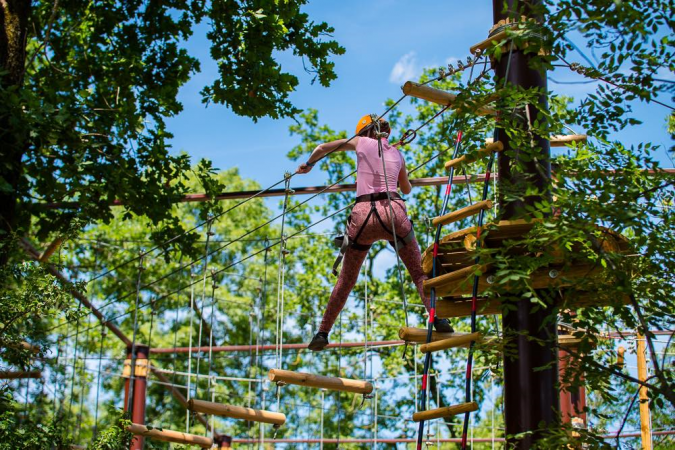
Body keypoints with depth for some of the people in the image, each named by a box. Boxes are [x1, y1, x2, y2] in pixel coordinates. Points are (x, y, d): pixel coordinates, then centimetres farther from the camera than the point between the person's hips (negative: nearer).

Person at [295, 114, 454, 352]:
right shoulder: (397, 154, 21)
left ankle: (322, 333, 15)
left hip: (362, 214, 0)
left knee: (346, 281, 14)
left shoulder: (361, 143, 14)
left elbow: (322, 148, 23)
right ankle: (438, 319, -13)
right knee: (419, 272, 8)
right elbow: (407, 189, 36)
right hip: (393, 211, 0)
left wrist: (308, 165, 43)